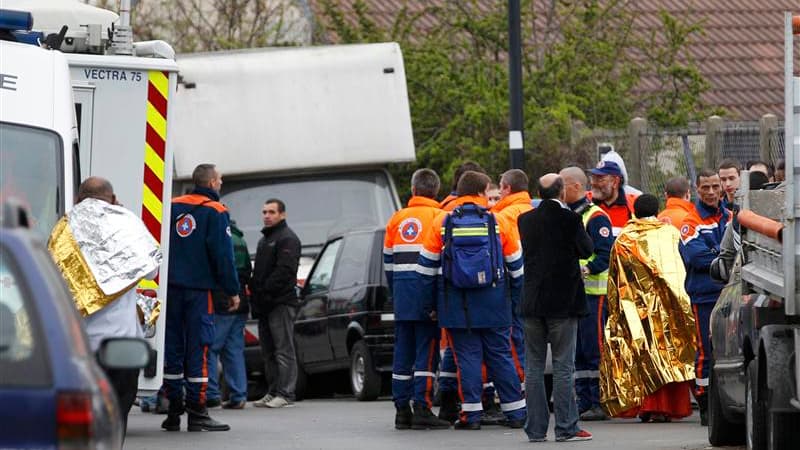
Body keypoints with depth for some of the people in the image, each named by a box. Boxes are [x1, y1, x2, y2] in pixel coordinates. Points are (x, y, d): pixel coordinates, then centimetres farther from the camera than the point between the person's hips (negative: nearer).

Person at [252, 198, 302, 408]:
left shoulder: (287, 239, -8)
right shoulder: (264, 239, 24)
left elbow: (284, 271, -18)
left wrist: (265, 291, -20)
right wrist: (255, 292, 14)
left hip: (281, 303, -10)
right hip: (265, 304, 10)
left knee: (284, 349, -9)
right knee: (268, 351, 11)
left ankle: (285, 394, -10)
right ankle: (273, 392, 15)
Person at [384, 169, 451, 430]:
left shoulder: (397, 219, 13)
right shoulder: (438, 217, -3)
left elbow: (388, 261, 16)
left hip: (402, 291, 5)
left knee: (403, 352, 9)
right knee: (427, 352, -4)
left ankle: (402, 410, 9)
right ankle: (422, 410, -10)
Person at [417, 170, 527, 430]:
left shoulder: (442, 223, 1)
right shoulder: (497, 222, 1)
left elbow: (427, 266, 3)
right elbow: (516, 265, 6)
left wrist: (430, 301, 11)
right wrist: (521, 298, 17)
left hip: (457, 303, 0)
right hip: (493, 302, 0)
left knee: (467, 356, 3)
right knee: (500, 357, 7)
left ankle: (471, 414, 0)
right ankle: (515, 413, 9)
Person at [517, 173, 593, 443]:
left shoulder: (526, 220, 2)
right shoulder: (569, 219, -12)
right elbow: (587, 249, -4)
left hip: (532, 302, 4)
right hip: (563, 300, -4)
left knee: (534, 367, 8)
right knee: (563, 367, 0)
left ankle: (536, 428, 8)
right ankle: (566, 428, 0)